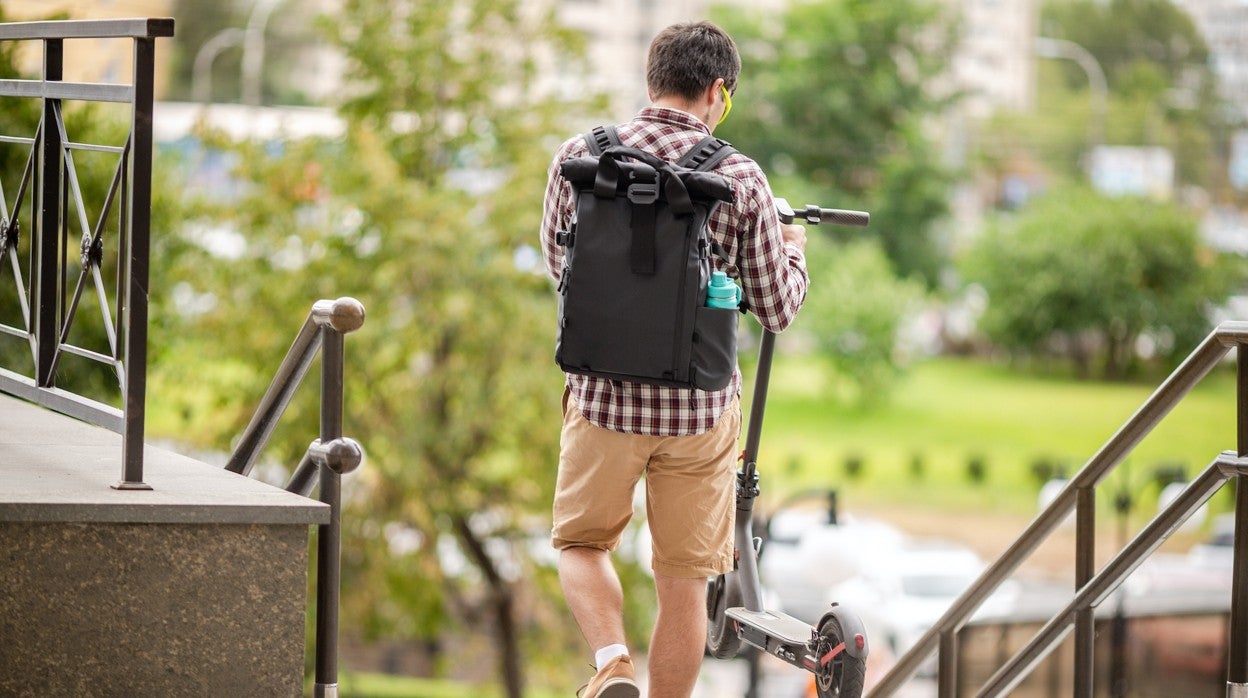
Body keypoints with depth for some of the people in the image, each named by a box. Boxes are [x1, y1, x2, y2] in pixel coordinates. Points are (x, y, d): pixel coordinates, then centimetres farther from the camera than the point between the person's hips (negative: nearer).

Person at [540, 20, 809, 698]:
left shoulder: (578, 156, -3)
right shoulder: (739, 178, -8)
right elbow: (778, 310, 0)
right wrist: (793, 250, 20)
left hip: (602, 394, 1)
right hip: (701, 405, -1)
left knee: (582, 542, 20)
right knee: (683, 584, 10)